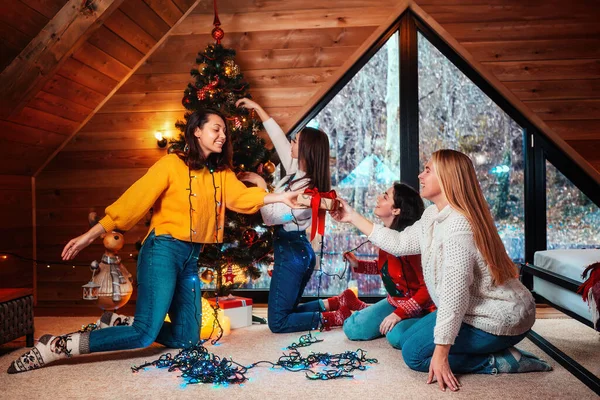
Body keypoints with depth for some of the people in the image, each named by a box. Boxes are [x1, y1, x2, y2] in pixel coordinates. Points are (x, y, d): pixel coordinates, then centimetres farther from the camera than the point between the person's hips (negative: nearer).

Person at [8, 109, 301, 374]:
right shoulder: (172, 164, -5)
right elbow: (133, 200, -9)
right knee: (145, 334, -17)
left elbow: (242, 197, -2)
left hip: (192, 257, 7)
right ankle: (54, 346, -6)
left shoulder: (221, 173, 13)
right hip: (163, 250, -7)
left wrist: (280, 197, -15)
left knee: (186, 338, 6)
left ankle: (119, 323, 22)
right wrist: (90, 235, -13)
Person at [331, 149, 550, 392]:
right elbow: (399, 243, 13)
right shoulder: (434, 216, 4)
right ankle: (496, 350, 11)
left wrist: (441, 353, -27)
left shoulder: (459, 225, -27)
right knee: (406, 340, 16)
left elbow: (454, 292, -29)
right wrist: (352, 217, 14)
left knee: (414, 353, -9)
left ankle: (502, 361, -5)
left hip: (499, 317, -10)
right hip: (477, 310, 10)